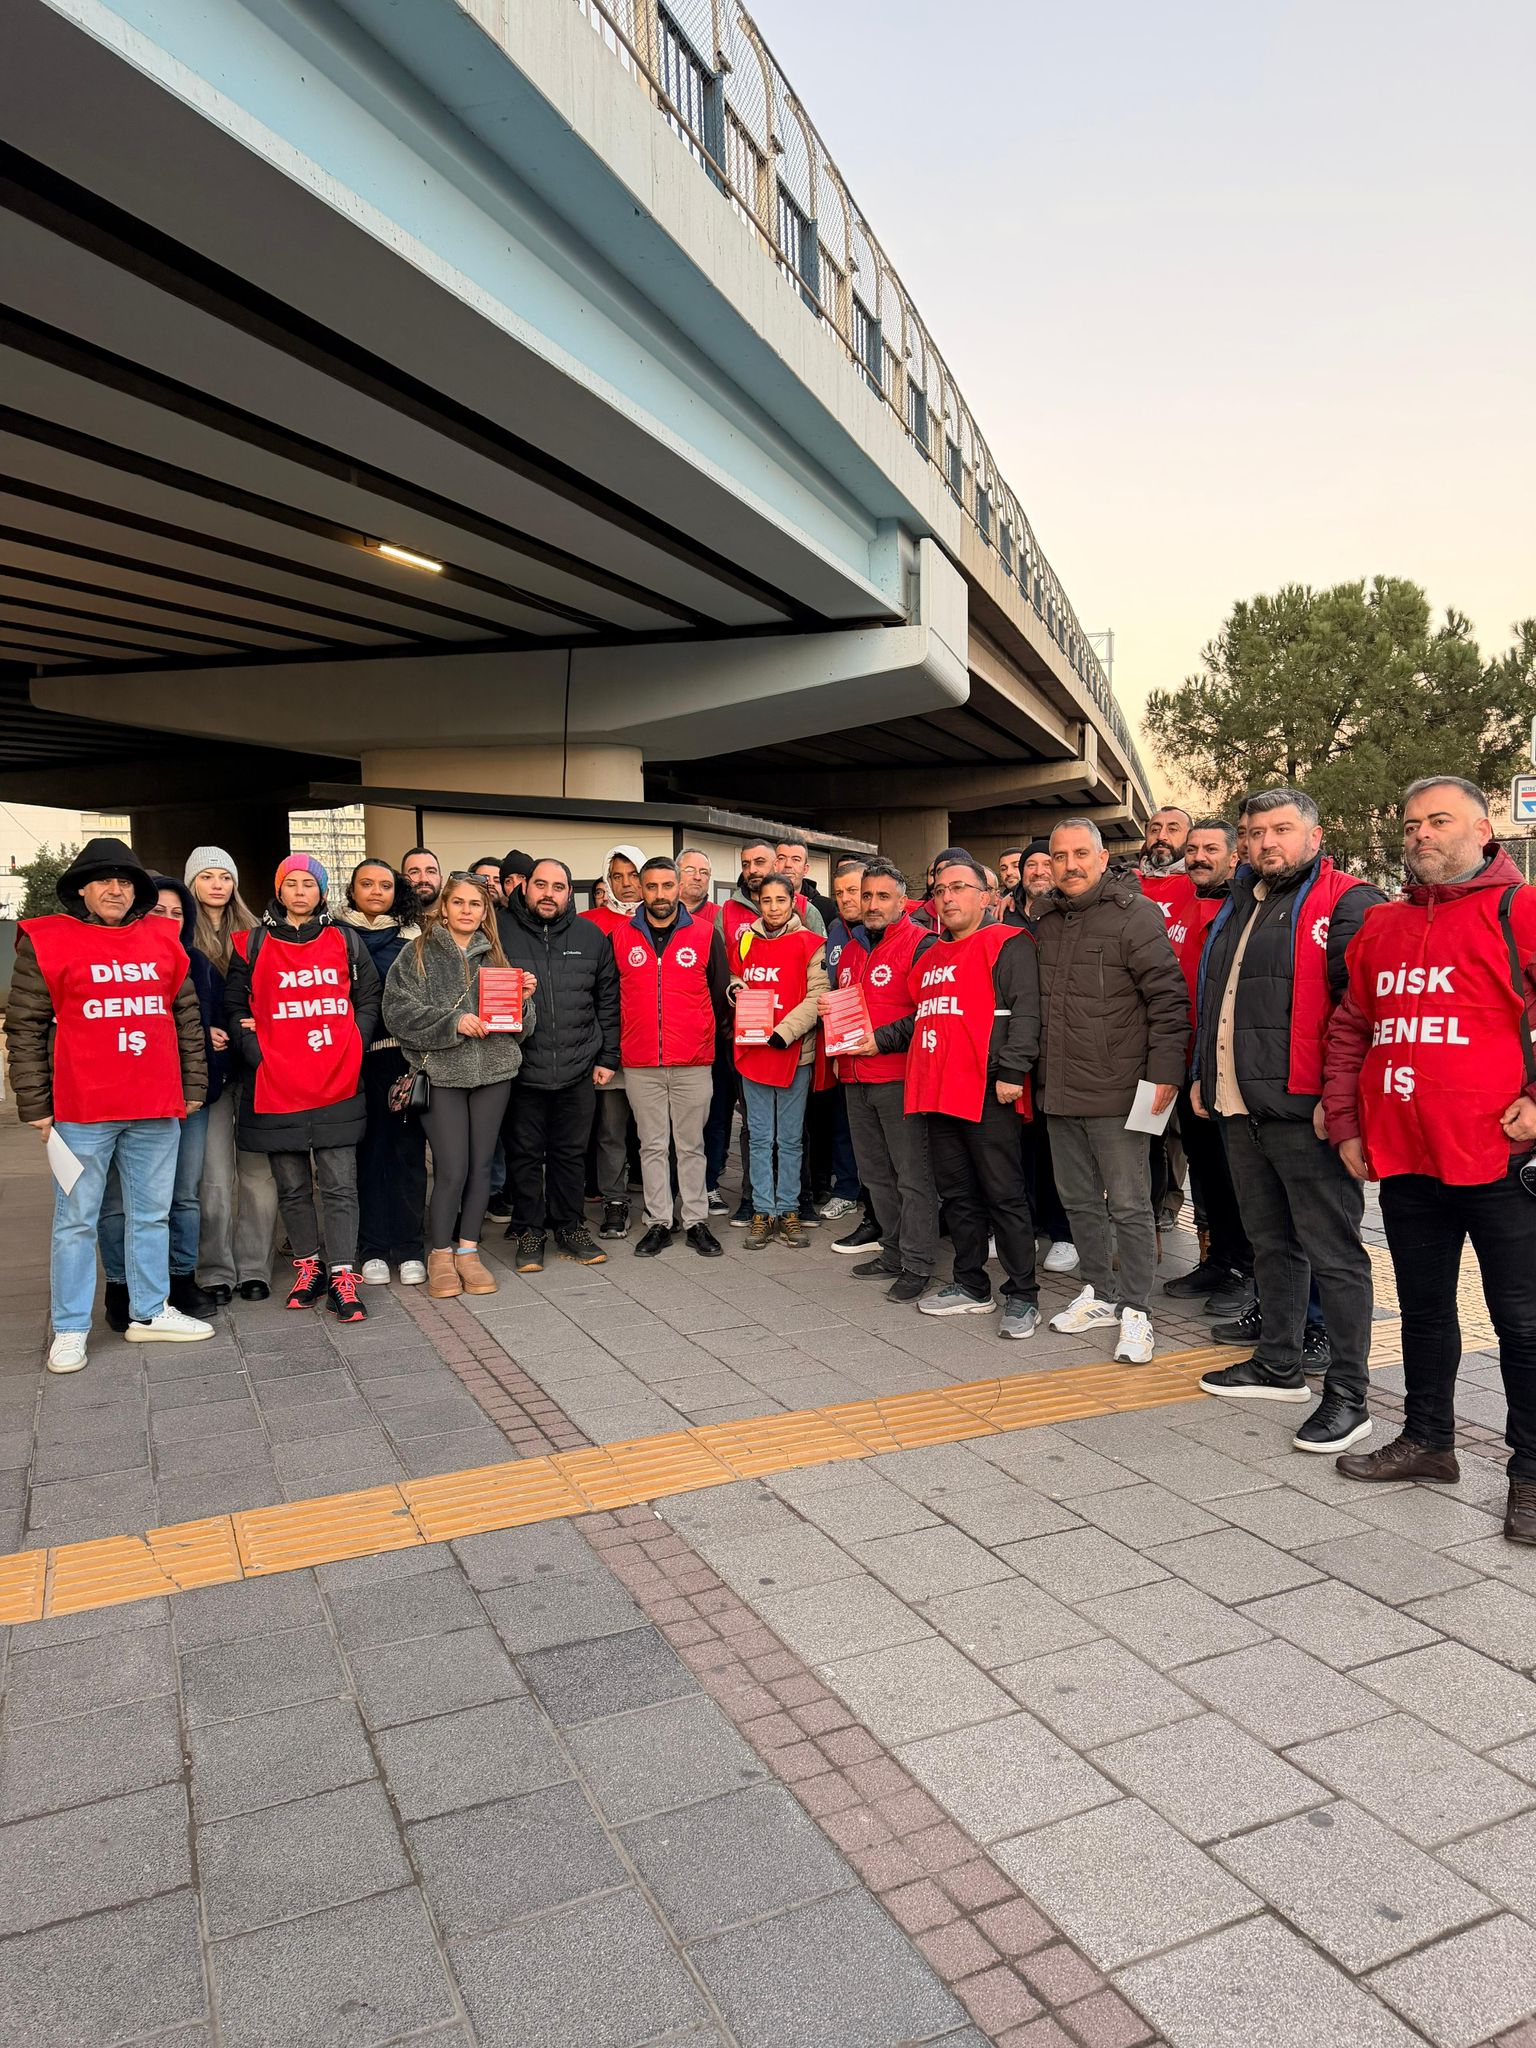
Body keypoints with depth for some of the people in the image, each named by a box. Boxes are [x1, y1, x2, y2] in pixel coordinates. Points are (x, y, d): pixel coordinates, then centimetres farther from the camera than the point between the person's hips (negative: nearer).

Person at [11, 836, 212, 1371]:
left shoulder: (163, 940, 10)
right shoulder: (46, 942, 0)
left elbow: (187, 1018, 15)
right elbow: (24, 1029, 0)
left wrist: (194, 1085, 11)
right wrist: (34, 1105, -3)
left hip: (158, 1111, 4)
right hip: (81, 1112, -3)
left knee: (152, 1216, 12)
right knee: (76, 1220, 5)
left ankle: (150, 1311, 25)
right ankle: (70, 1329, 15)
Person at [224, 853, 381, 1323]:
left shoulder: (345, 940, 9)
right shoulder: (253, 944, 6)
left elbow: (368, 1000, 11)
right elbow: (235, 1006, 5)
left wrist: (352, 1050, -1)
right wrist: (258, 1055, -7)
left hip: (337, 1085, 0)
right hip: (277, 1088, 0)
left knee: (340, 1186, -2)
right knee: (292, 1186, 11)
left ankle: (342, 1277, 2)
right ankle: (308, 1266, 25)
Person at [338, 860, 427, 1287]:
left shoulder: (413, 935, 12)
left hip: (404, 1053, 1)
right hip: (356, 1055, 0)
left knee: (408, 1148, 2)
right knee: (366, 1148, 2)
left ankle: (409, 1247, 10)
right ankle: (372, 1248, 12)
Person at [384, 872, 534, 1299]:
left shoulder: (494, 955, 13)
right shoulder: (418, 953, 2)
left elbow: (520, 1025, 12)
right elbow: (397, 1012, -10)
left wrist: (523, 1000, -9)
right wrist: (453, 1022, -18)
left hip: (492, 1071, 4)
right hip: (441, 1072, -3)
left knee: (481, 1164, 7)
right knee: (452, 1168, -6)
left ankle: (468, 1250, 20)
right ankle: (440, 1255, 12)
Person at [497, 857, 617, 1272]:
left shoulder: (591, 936, 6)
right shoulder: (500, 930, -1)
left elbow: (608, 1001, 9)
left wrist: (607, 1058, 6)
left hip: (578, 1069, 2)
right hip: (520, 1069, -2)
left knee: (571, 1152, 12)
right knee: (525, 1154, 8)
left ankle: (570, 1228, 26)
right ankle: (529, 1231, 22)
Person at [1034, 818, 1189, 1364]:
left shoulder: (1134, 914, -7)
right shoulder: (1047, 923, 12)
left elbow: (1169, 998, -11)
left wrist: (1164, 1073, -16)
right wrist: (1035, 1071, 14)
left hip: (1116, 1093, -7)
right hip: (1061, 1092, 7)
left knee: (1129, 1206, 0)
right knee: (1078, 1201, 15)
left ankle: (1136, 1311, 10)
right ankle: (1100, 1293, 30)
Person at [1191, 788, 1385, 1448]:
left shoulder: (1347, 905, -7)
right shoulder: (1238, 909, 19)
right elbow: (1211, 1000, 26)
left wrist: (1339, 1095, -19)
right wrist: (1203, 1073, 20)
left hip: (1305, 1113, -8)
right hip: (1239, 1110, 9)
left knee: (1333, 1252, -1)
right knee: (1271, 1244, 18)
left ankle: (1347, 1396, 8)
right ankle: (1279, 1365, 31)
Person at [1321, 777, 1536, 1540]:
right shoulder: (1380, 927, 13)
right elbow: (1349, 1030, 18)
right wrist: (1345, 1124, 12)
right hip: (1402, 1158, 6)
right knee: (1424, 1306, 18)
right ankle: (1428, 1439, 33)